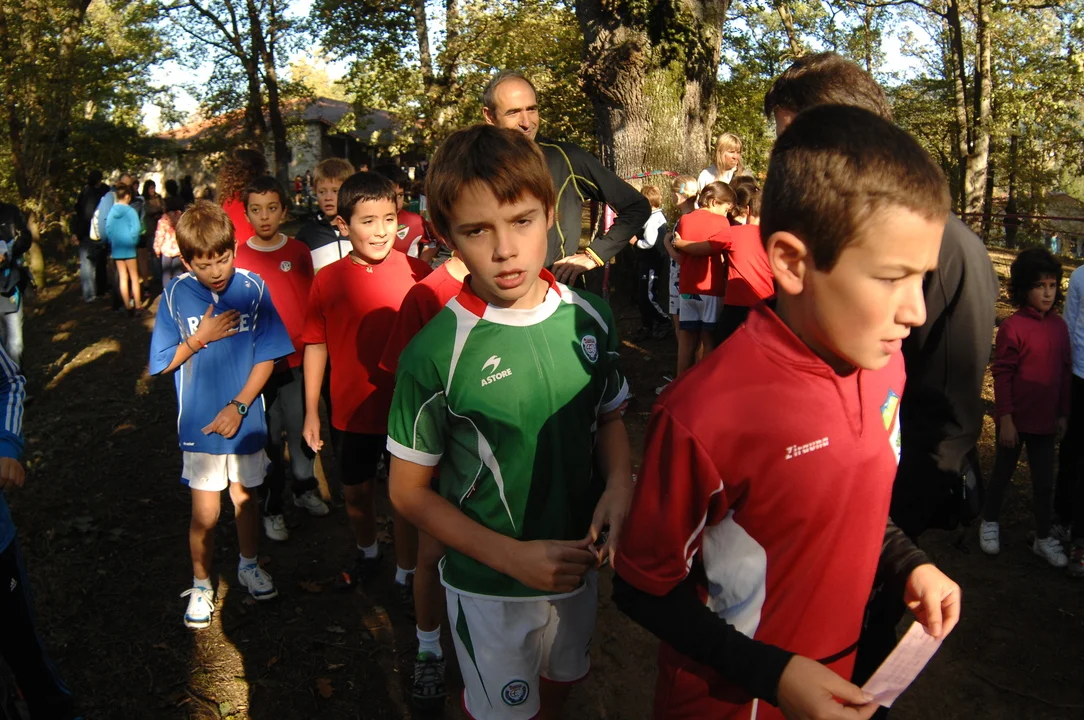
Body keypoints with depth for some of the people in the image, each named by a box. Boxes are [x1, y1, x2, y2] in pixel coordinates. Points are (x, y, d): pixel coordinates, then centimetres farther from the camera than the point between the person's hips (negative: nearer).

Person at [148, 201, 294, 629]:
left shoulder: (252, 289, -10)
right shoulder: (176, 295, -7)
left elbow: (267, 357, -7)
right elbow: (164, 364, -1)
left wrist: (238, 406, -15)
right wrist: (200, 339, -16)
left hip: (244, 419, 1)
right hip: (199, 423, 0)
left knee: (244, 499, 18)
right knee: (205, 513, 5)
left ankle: (249, 566, 41)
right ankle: (201, 586, 28)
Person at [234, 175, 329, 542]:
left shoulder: (299, 252, 0)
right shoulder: (237, 258, -4)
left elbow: (313, 303, 8)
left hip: (298, 360, 1)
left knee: (302, 429, 13)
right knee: (268, 438, 8)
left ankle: (304, 487, 35)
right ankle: (271, 508, 22)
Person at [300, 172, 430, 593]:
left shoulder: (416, 272, -10)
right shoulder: (328, 280, -5)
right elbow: (316, 346, 2)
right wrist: (311, 412, 4)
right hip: (352, 411, 2)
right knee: (355, 493, 21)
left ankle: (406, 574, 32)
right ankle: (367, 554, 49)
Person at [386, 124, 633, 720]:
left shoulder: (589, 318, -10)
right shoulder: (435, 354, -22)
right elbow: (409, 490, -13)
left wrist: (620, 482, -15)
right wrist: (513, 557, -20)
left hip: (578, 564, 4)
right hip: (489, 588, -4)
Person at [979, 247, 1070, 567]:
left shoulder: (1059, 326, 1)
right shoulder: (1012, 327, -14)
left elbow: (1065, 372, 9)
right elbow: (1002, 375, -12)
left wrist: (1063, 413, 9)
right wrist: (1005, 418, -13)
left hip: (1045, 420, 4)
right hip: (1015, 419, -4)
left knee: (1044, 481, 12)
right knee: (1003, 472, 13)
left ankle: (1043, 538, 27)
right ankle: (989, 522, 33)